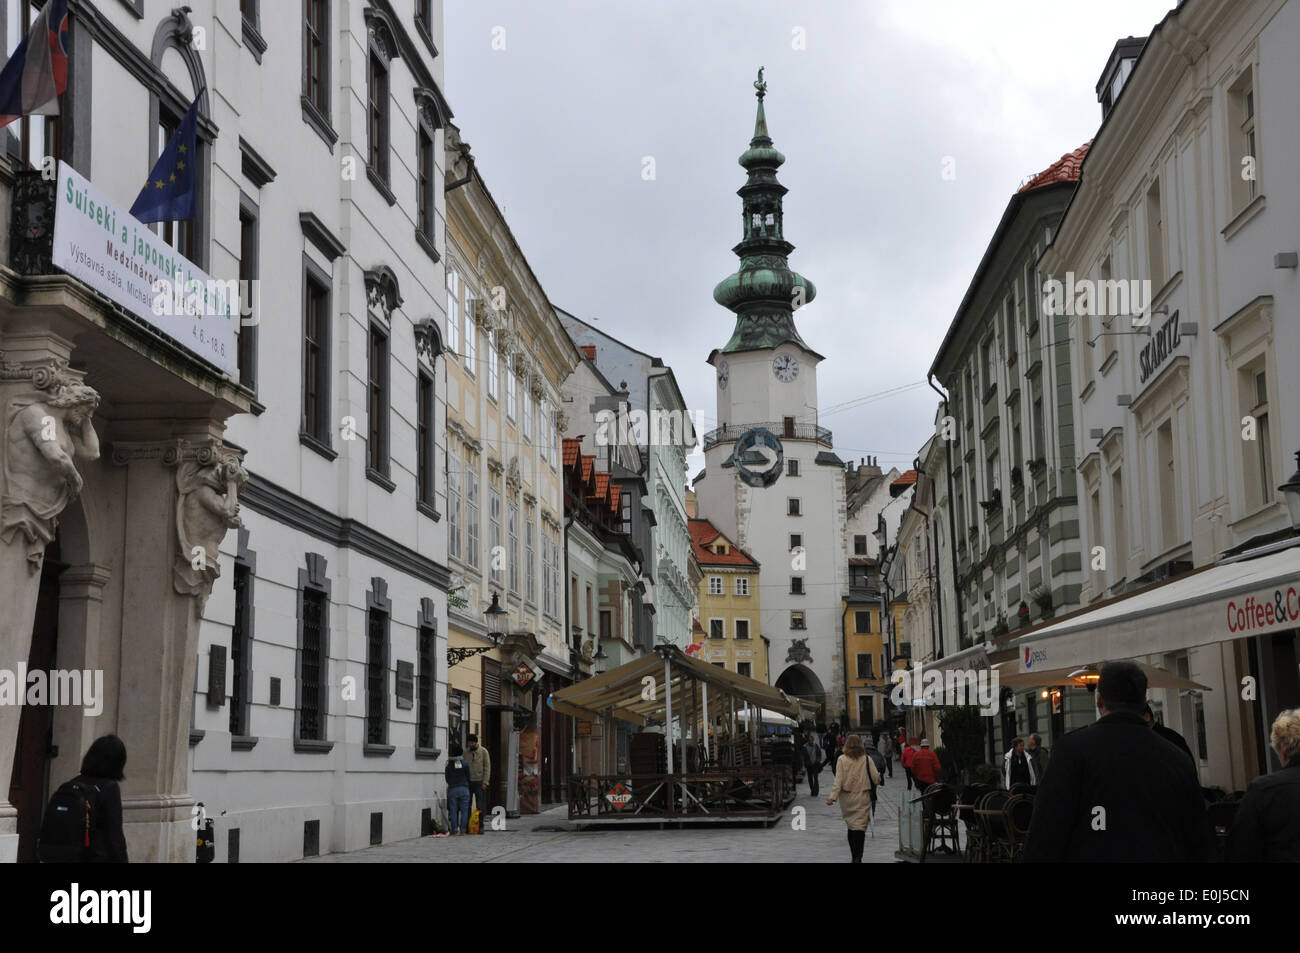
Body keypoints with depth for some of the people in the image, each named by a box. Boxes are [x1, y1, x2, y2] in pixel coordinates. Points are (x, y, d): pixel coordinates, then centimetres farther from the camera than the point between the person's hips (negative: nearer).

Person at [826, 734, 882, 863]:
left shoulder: (842, 759, -3)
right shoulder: (867, 759, -2)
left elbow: (838, 780, -10)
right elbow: (876, 778, -1)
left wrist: (833, 796, -11)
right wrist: (878, 778, 22)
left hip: (847, 798, 1)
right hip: (863, 798, -1)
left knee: (851, 826, 12)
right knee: (860, 827, -2)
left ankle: (854, 856, 14)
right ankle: (858, 858, -12)